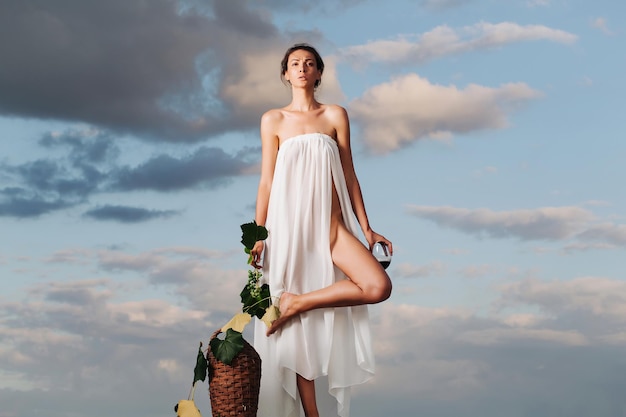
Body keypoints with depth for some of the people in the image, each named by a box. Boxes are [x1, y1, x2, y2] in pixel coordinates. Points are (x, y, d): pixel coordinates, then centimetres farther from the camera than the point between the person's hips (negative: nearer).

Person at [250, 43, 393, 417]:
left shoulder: (336, 116, 9)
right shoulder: (273, 120, 7)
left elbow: (349, 175, 8)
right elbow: (267, 180, 5)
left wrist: (366, 228, 4)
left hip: (331, 224, 2)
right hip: (289, 224, -1)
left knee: (378, 286, -22)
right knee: (299, 330, -2)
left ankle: (298, 301, -9)